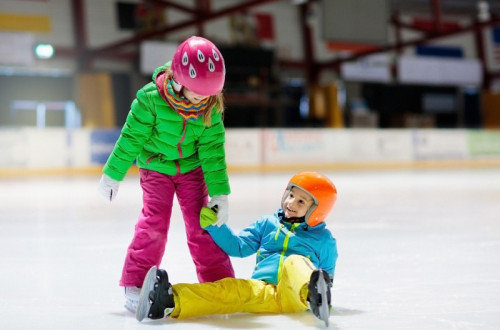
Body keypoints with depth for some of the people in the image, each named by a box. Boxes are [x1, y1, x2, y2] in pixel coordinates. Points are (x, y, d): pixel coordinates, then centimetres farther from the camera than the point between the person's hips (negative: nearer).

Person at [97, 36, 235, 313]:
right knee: (154, 221, -13)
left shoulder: (210, 108, -18)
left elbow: (212, 150, -12)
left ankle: (220, 282, 9)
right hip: (155, 167, -2)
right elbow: (131, 138, -15)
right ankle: (135, 285, -2)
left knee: (201, 223, -1)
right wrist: (113, 174, -7)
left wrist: (219, 193, -14)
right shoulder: (151, 98, -27)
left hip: (192, 168, 2)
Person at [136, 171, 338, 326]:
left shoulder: (323, 238, 16)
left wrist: (324, 291, 3)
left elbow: (327, 274, 21)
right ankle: (172, 301, -54)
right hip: (263, 290, 2)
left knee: (295, 262, -33)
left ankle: (315, 296, -68)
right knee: (234, 289, -30)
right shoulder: (267, 224, 23)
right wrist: (214, 225, 8)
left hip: (296, 295, -2)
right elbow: (238, 246, 18)